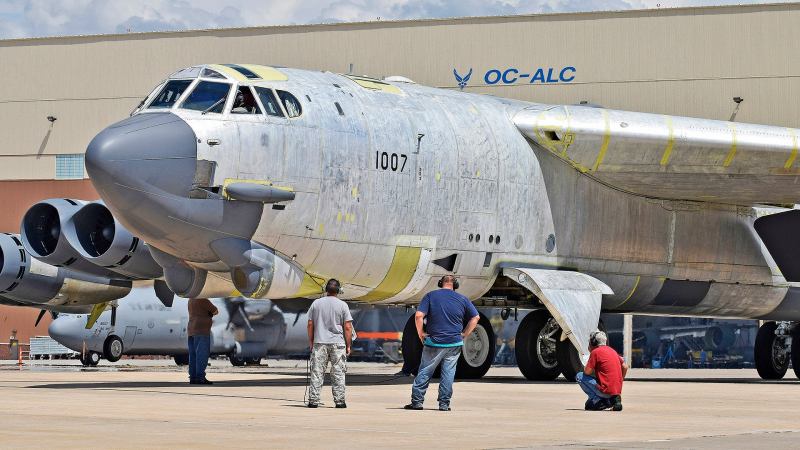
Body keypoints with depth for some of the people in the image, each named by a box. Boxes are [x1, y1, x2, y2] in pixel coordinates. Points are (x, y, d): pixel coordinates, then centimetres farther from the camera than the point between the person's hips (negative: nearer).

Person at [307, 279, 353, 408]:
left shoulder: (316, 303, 4)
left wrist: (311, 342, 16)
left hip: (319, 343, 2)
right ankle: (339, 400, 2)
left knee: (317, 373, 3)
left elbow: (310, 325, 6)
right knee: (338, 373, 4)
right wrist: (348, 345, 3)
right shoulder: (342, 305, -2)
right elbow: (347, 327, -4)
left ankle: (313, 400, 0)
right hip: (338, 344, -1)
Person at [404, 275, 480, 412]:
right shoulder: (462, 299, 6)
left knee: (425, 372, 6)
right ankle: (444, 404, 5)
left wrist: (421, 334, 0)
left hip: (434, 343, -1)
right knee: (448, 374, 6)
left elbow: (419, 315, -11)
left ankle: (417, 401, 4)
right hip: (454, 344, 1)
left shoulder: (430, 296, 0)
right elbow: (476, 317, 10)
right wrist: (464, 334, 12)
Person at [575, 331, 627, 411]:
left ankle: (597, 400, -6)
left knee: (579, 376, 2)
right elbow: (625, 367, 19)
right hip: (618, 390, 8)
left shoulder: (595, 352, -6)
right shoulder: (612, 351, 15)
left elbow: (587, 372, -8)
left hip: (606, 391, -8)